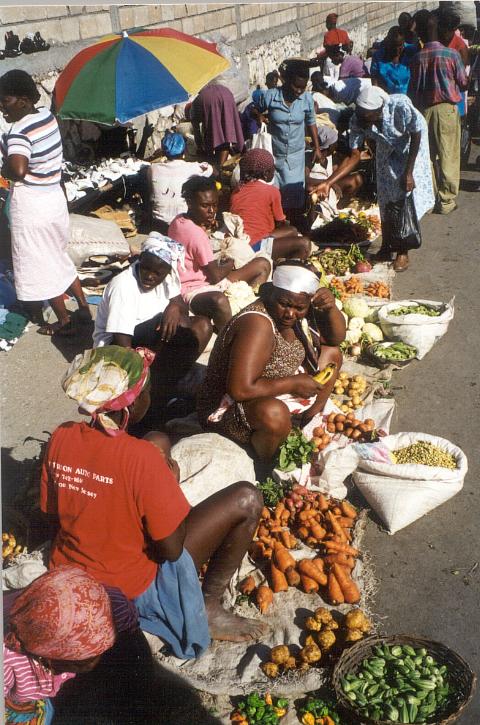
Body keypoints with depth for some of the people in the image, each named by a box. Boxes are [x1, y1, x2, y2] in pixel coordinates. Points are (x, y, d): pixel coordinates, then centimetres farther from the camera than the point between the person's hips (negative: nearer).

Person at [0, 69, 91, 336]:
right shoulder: (46, 115, 2)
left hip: (31, 208, -8)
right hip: (54, 199, 8)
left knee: (41, 267, 8)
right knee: (59, 259, 22)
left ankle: (64, 322, 19)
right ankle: (84, 308, 31)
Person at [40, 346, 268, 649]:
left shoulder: (60, 437, -12)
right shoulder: (141, 458, -31)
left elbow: (52, 512, 2)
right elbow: (171, 550, -23)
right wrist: (170, 481, -8)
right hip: (132, 588, -7)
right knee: (246, 499, -10)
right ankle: (210, 607, 8)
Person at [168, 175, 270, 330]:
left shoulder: (179, 220, 4)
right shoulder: (196, 233, -23)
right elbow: (215, 276, -17)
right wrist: (230, 263, 1)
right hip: (195, 289, -11)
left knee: (262, 265, 10)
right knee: (219, 301, -49)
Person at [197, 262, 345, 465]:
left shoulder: (285, 313, -5)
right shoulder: (258, 324, -30)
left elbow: (336, 338, 5)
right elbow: (240, 389, -38)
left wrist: (330, 308, -16)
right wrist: (293, 384, -26)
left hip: (271, 396, 9)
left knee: (331, 353, 11)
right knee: (274, 413, -42)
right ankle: (267, 466, -11)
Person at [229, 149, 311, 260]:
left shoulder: (237, 191, 12)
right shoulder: (272, 191, -6)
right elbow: (280, 222, 6)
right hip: (253, 246, -8)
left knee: (292, 231, 20)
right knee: (304, 244, -11)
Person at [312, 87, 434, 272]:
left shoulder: (401, 106, -40)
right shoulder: (357, 121, -28)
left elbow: (416, 135, -24)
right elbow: (354, 156, -20)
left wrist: (408, 172, -23)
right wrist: (328, 183, -29)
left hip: (411, 144, -4)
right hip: (387, 147, 4)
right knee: (385, 196, 6)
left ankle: (402, 252, 3)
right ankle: (386, 247, 21)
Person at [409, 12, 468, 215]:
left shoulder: (417, 58, 0)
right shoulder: (451, 54, -7)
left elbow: (413, 88, 5)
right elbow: (463, 83, 0)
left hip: (424, 110, 3)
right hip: (447, 108, -2)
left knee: (427, 155, 10)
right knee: (448, 156, 2)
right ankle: (446, 200, 3)